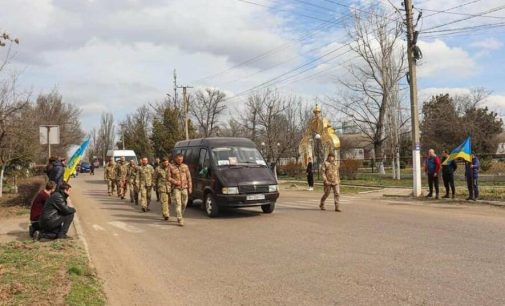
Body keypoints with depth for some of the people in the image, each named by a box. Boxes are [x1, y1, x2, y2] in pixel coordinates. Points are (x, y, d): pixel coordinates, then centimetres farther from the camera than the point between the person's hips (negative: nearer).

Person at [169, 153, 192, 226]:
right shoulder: (171, 167, 1)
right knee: (178, 204, -9)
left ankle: (181, 216, 31)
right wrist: (175, 182, -14)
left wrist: (190, 187, 4)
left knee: (184, 204, 9)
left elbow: (189, 177, 9)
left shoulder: (185, 166, 9)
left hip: (184, 188, 3)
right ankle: (180, 220, -9)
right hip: (176, 188, -3)